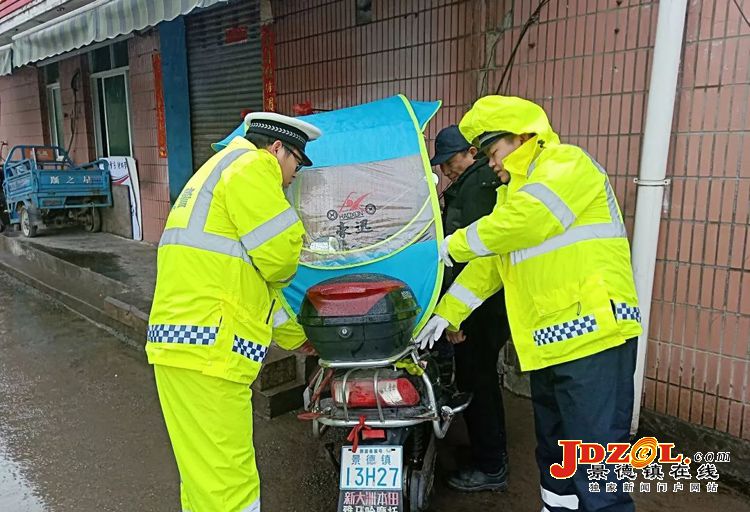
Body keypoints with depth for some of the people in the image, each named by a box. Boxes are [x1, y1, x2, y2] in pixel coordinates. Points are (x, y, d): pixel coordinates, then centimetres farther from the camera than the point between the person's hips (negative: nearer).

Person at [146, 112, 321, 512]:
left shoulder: (219, 173, 29)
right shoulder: (251, 165, -3)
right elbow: (279, 253, -14)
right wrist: (282, 270, 12)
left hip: (182, 342, 10)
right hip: (206, 350, -10)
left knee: (205, 476, 19)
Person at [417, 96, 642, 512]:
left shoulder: (566, 163, -5)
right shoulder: (514, 192, 22)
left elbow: (525, 222, -22)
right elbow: (488, 263, 20)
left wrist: (454, 245, -9)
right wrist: (446, 313, 14)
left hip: (591, 335, -9)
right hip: (548, 341, 9)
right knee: (554, 450, 20)